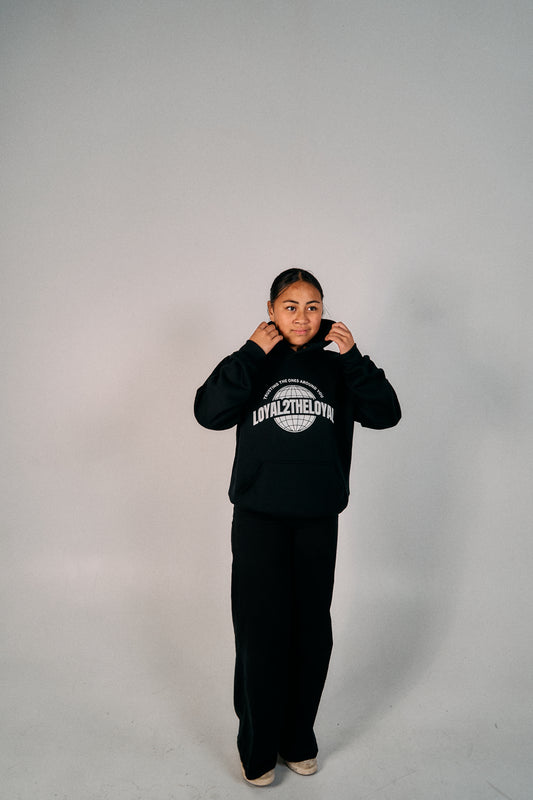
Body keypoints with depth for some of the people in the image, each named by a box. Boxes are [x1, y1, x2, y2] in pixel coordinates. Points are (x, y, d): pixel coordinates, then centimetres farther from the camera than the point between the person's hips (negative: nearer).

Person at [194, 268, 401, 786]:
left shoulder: (335, 368, 6)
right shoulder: (254, 365, 1)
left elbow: (385, 414, -5)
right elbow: (210, 412, -15)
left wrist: (352, 356, -9)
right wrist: (252, 353, -15)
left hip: (318, 521, 2)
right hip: (259, 520, -2)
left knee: (312, 630, 10)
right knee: (261, 631, 2)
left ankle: (298, 739, 30)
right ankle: (257, 748, 20)